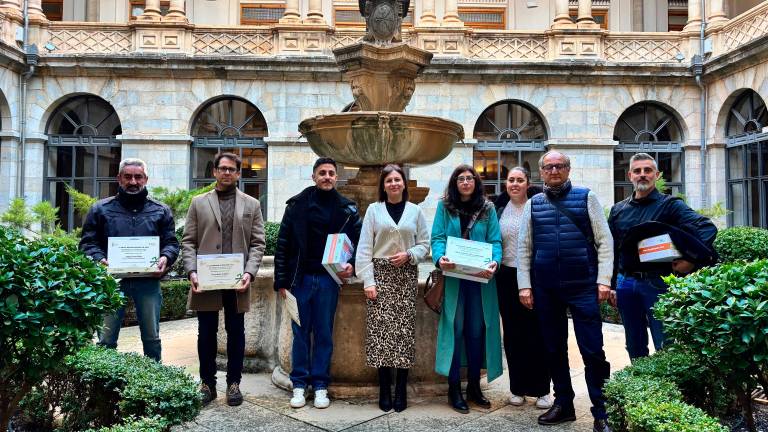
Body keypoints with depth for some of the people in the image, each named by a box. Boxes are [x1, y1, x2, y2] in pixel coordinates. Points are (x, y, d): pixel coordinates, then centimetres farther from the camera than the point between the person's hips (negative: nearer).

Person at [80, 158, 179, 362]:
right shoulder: (101, 209, 9)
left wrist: (165, 258, -12)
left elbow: (171, 242, 9)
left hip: (148, 281, 1)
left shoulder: (160, 210, 11)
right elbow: (88, 242, 6)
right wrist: (100, 259, -14)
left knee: (151, 337, 9)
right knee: (106, 339, 2)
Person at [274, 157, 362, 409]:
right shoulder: (297, 205, 1)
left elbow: (361, 242, 9)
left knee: (324, 334, 6)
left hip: (328, 279, 0)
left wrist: (353, 266, -9)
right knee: (300, 333, 7)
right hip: (300, 278, 0)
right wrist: (281, 281, -1)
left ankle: (320, 385, 17)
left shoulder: (346, 209, 3)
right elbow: (282, 244, 2)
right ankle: (299, 384, 18)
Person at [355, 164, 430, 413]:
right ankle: (384, 390, 7)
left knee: (404, 329, -1)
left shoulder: (415, 211, 9)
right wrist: (368, 281, -6)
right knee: (380, 329, -3)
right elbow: (364, 248, 1)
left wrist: (409, 255, -11)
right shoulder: (373, 210, 5)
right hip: (380, 274, -1)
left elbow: (424, 244, 9)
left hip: (406, 276, 1)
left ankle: (401, 390, 9)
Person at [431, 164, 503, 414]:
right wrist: (440, 258, -22)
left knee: (477, 330, 8)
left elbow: (495, 241, 2)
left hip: (480, 278, 2)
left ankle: (474, 386, 21)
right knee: (455, 329, 0)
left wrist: (495, 262, -18)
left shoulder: (487, 209, 9)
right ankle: (454, 389, 10)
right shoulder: (445, 207, 5)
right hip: (452, 276, -2)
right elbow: (437, 238, -2)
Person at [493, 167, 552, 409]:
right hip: (507, 277, 3)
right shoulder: (499, 209, 8)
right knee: (513, 333, 8)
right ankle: (518, 387, 19)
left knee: (537, 333, 2)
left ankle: (541, 389, 14)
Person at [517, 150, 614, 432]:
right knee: (554, 349, 12)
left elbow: (605, 241, 1)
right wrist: (525, 285, 2)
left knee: (592, 350, -2)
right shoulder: (533, 204, 10)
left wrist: (603, 280, -7)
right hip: (545, 289, 3)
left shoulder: (586, 198, 4)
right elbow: (524, 248, 9)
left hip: (583, 286, -3)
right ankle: (563, 404, 26)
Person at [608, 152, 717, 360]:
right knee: (635, 348, 15)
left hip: (658, 282, -4)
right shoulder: (618, 210, 12)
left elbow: (708, 228, -10)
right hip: (625, 283, 4)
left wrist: (693, 260, -18)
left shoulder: (670, 205, -1)